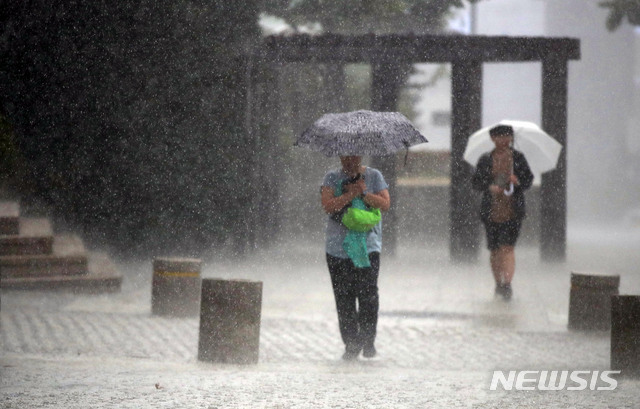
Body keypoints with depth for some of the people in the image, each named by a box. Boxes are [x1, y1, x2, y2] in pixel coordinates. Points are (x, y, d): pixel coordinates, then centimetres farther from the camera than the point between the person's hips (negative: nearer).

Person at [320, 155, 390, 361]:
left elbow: (385, 204, -1)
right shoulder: (332, 178, 8)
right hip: (338, 248, 1)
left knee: (368, 293, -13)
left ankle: (367, 340, 0)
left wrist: (364, 193, -12)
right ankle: (351, 344, 7)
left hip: (368, 245, -1)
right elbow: (327, 205, -7)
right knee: (344, 297, 0)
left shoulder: (374, 176, 9)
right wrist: (352, 193, -14)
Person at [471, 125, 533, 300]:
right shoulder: (485, 160, 8)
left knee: (508, 247, -14)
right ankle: (498, 284, 22)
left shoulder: (518, 158, 6)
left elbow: (529, 179, 9)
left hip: (513, 211, -2)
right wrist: (489, 187, -14)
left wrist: (518, 181, -13)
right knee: (494, 249, 7)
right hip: (491, 211, 2)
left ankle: (507, 283, -18)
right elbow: (475, 182, 6)